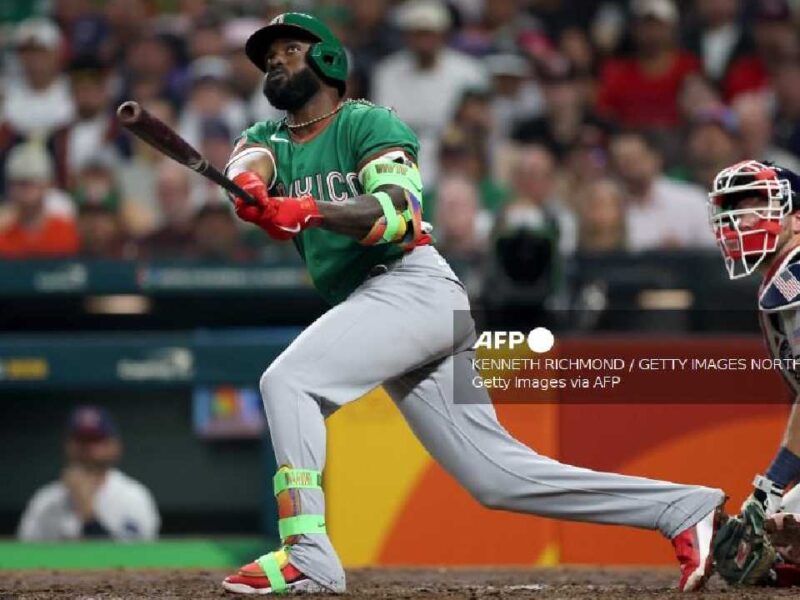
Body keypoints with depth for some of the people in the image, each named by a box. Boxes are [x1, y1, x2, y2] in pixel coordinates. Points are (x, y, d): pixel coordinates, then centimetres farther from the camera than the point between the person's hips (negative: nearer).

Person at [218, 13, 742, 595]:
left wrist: (309, 210, -34)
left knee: (287, 381, -22)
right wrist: (250, 187, -31)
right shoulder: (270, 138, 20)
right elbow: (246, 165, -6)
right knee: (498, 474, 2)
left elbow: (396, 210, -17)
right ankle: (684, 508, 6)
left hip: (412, 285, -7)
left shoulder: (368, 123, 1)